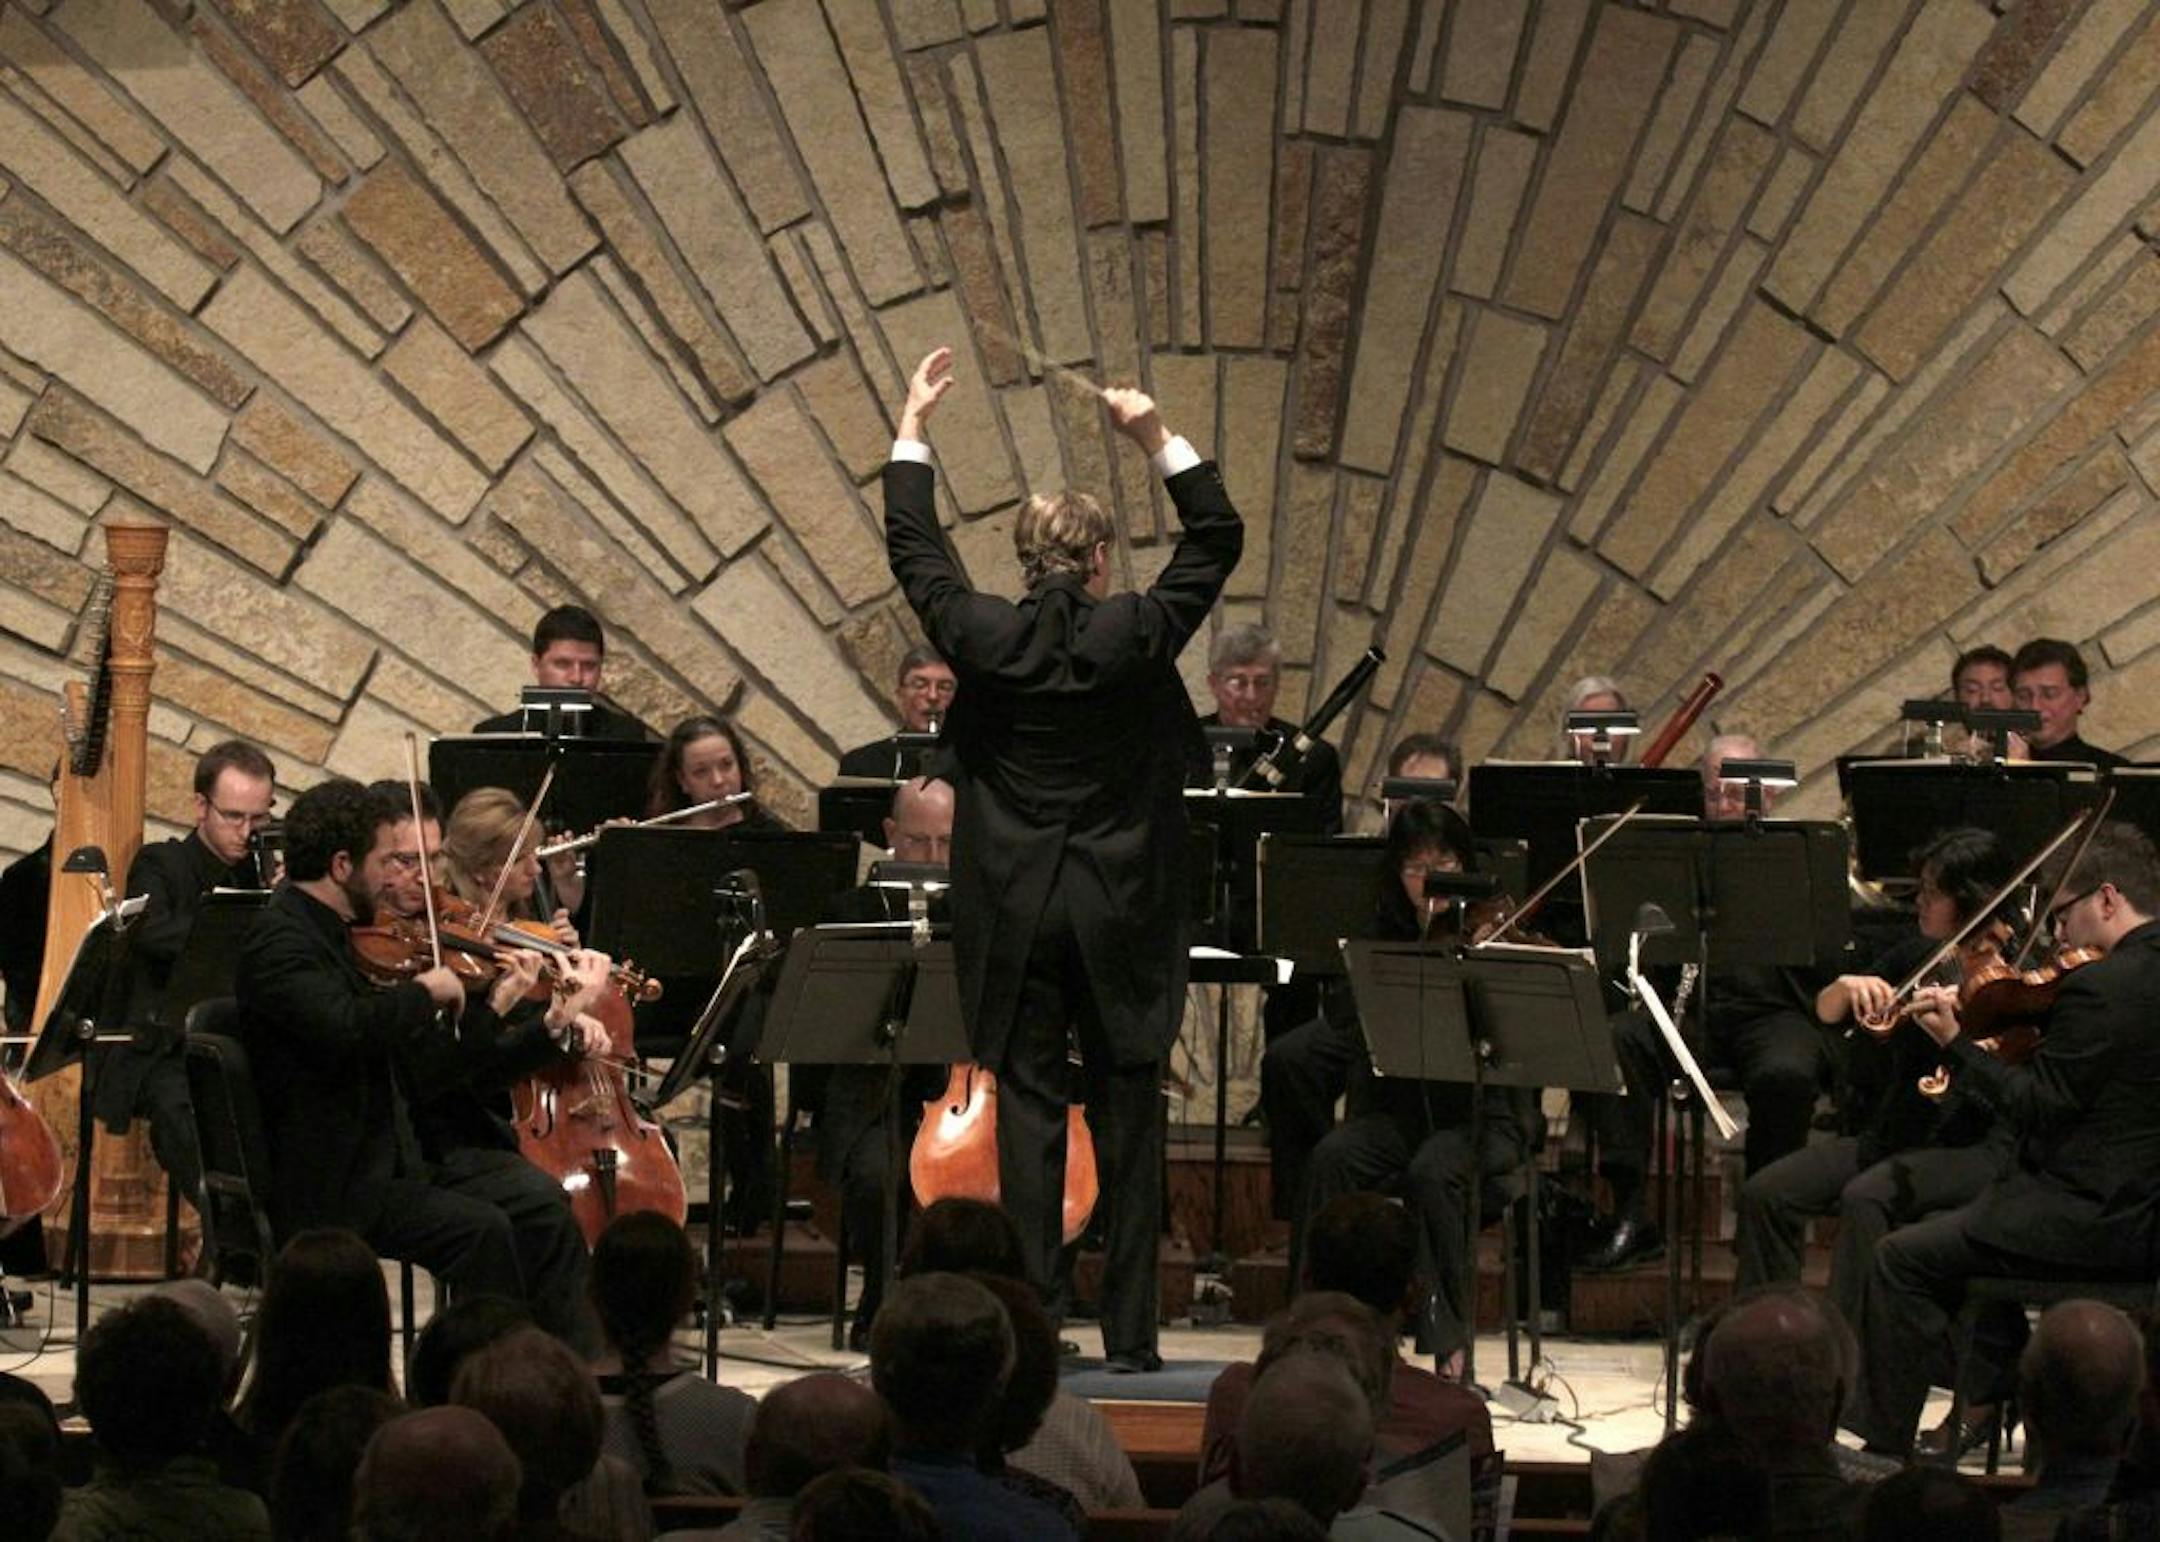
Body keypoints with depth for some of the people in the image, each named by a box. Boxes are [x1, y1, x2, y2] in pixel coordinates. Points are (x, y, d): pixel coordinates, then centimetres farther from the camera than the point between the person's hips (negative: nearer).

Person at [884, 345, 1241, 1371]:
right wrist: (1157, 440, -2)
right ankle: (1129, 1333, 6)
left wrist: (911, 431, 19)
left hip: (1015, 913, 1)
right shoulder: (1135, 635, -9)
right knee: (1127, 1122, 5)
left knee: (1028, 1115, 3)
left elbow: (913, 553, 11)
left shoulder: (984, 638, -5)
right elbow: (1219, 540, 2)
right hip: (1121, 915, -1)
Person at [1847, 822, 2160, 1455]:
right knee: (1973, 1230, 30)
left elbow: (2036, 1106, -18)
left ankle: (1882, 1444, -1)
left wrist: (1955, 1043, -11)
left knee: (1904, 1259, -4)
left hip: (2100, 1219, -10)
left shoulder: (2100, 988, -21)